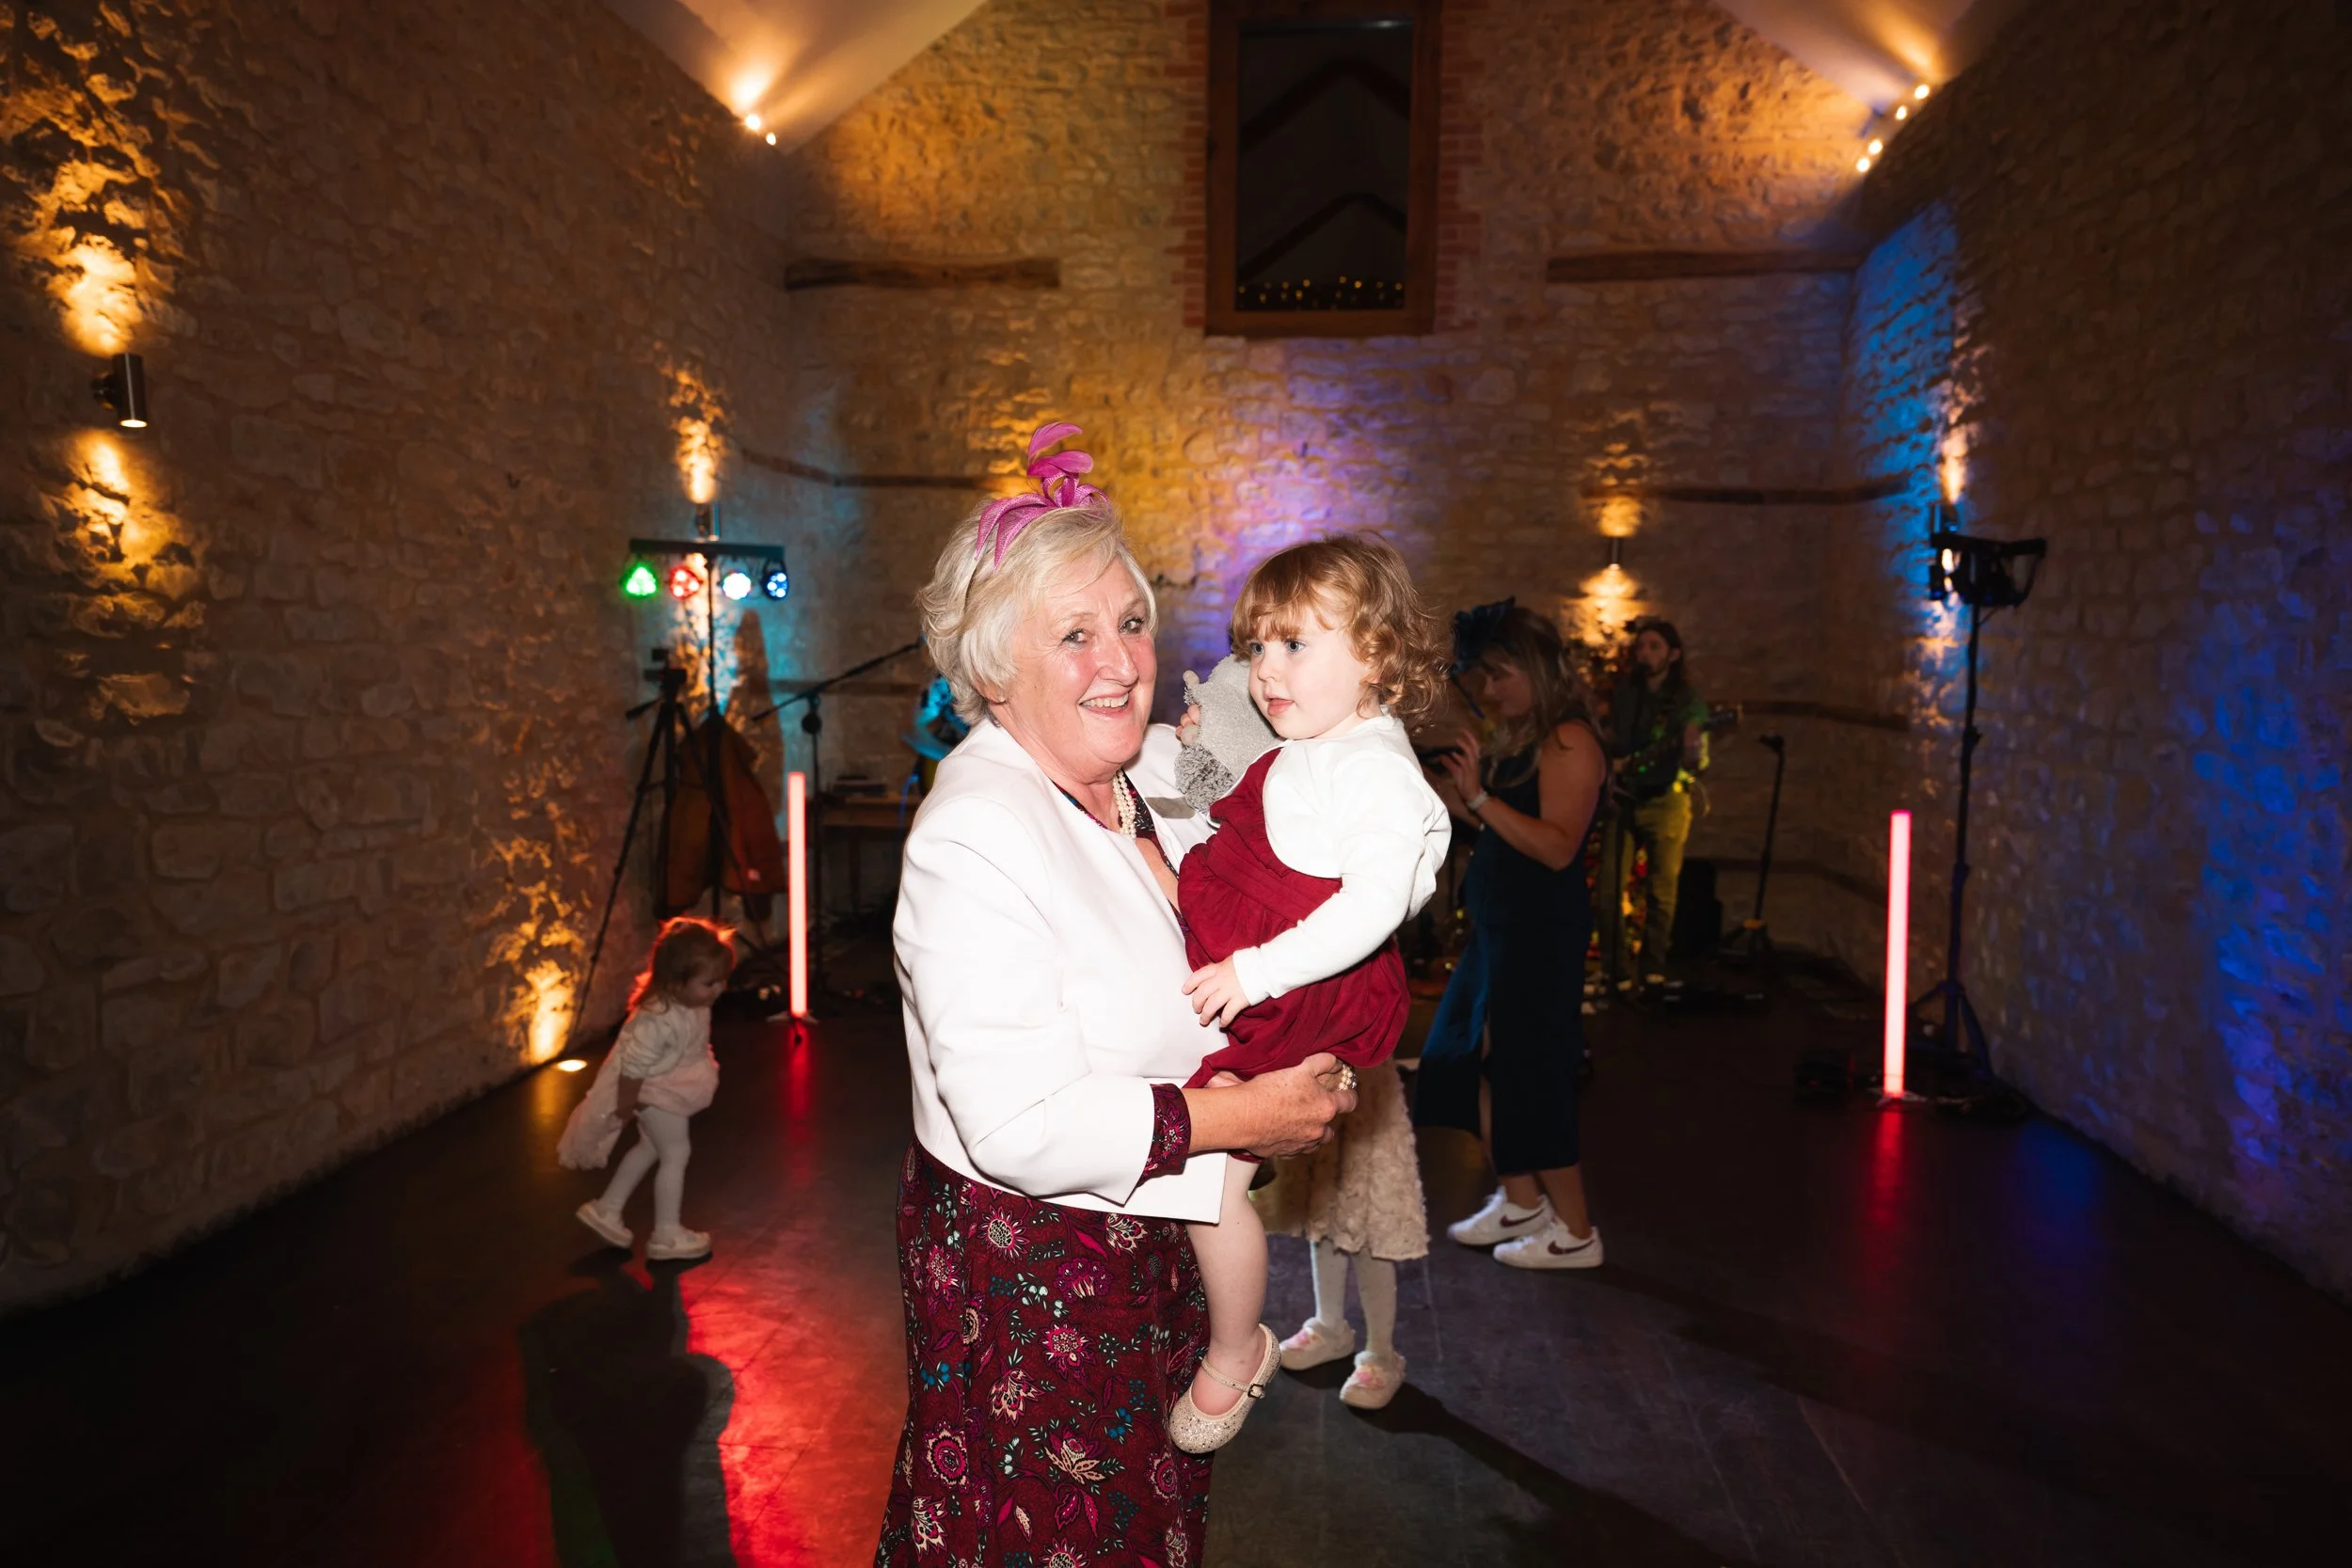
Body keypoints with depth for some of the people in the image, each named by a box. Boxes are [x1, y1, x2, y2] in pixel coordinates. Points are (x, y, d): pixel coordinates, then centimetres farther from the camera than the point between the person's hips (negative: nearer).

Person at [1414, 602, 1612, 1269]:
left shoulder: (1569, 741, -15)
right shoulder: (1517, 739, 11)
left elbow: (1557, 846, -25)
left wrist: (1478, 794, -27)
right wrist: (1446, 792, 4)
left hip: (1542, 932, -9)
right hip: (1499, 926, 9)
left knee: (1530, 1077, -1)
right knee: (1472, 1059, 14)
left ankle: (1575, 1233, 14)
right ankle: (1521, 1201, 29)